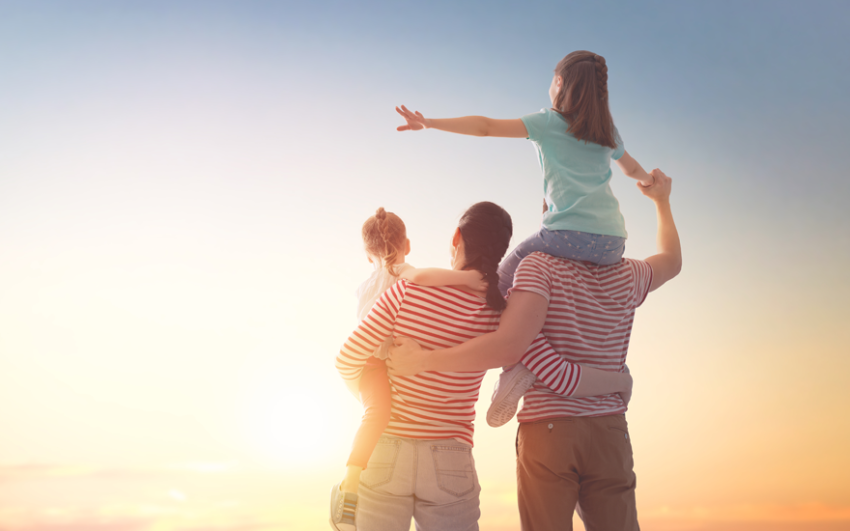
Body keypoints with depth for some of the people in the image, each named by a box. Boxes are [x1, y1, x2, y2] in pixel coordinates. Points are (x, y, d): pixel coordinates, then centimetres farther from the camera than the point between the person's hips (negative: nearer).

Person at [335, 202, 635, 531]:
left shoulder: (409, 288, -9)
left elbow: (349, 360, -4)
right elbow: (562, 378, -13)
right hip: (450, 467, 1)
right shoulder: (501, 315, -7)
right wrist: (620, 380, 7)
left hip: (385, 456, 0)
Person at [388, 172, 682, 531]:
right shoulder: (625, 276, 8)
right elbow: (671, 261, 33)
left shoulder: (540, 266, -7)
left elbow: (510, 346, -22)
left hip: (546, 431, -4)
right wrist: (662, 201, 47)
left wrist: (423, 360, -15)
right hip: (610, 436, 4)